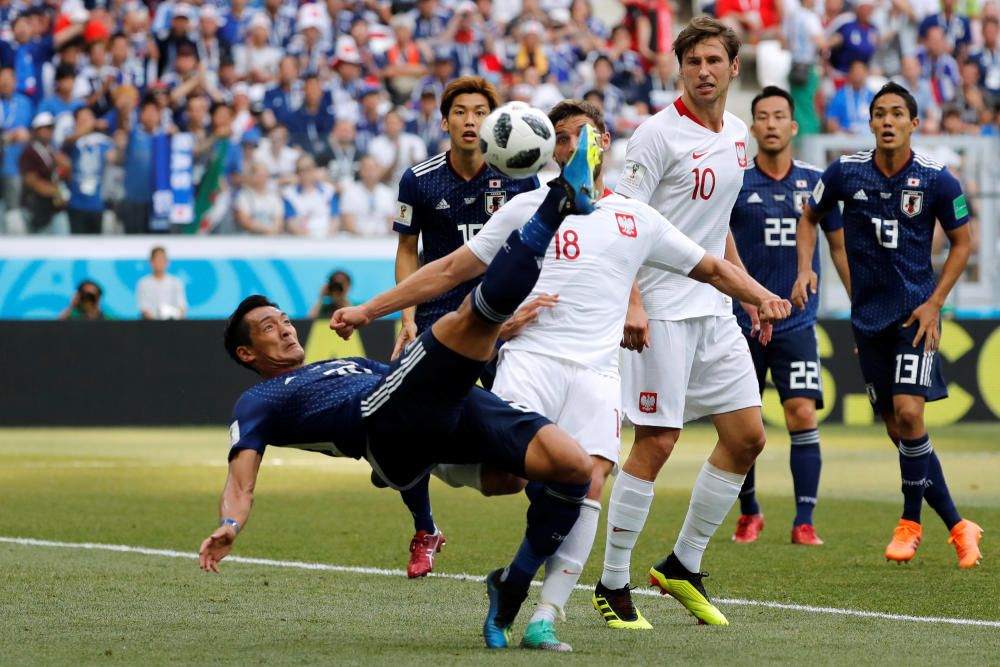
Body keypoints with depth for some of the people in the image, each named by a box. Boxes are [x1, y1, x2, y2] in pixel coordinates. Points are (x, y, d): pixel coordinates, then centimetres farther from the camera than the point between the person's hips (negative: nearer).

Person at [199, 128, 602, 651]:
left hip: (447, 408, 7)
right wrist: (228, 526, -15)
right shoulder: (260, 402, 22)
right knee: (473, 312, -27)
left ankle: (511, 589, -1)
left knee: (573, 466, -14)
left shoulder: (352, 364, 42)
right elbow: (242, 474, 7)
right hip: (386, 425, -7)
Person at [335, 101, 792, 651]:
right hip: (531, 358, -2)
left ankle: (545, 617, -15)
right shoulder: (528, 208, 15)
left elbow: (712, 269, 28)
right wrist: (366, 311, 13)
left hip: (596, 373, 2)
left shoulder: (637, 220, 19)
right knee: (502, 469, -25)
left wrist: (762, 296, 7)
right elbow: (449, 270, 17)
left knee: (588, 487, -19)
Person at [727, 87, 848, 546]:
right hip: (741, 322, 0)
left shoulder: (815, 181, 5)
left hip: (797, 323, 0)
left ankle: (804, 522, -5)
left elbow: (840, 245, 14)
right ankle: (749, 513, 22)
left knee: (803, 416, -11)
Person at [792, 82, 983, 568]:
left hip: (915, 312, -3)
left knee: (908, 413, -18)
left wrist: (934, 302, -5)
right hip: (868, 316, 3)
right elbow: (809, 218, 13)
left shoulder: (936, 180, -8)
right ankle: (956, 526, 15)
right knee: (896, 427, 3)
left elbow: (962, 241, 3)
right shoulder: (846, 172, -3)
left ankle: (911, 521, 3)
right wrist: (805, 270, -2)